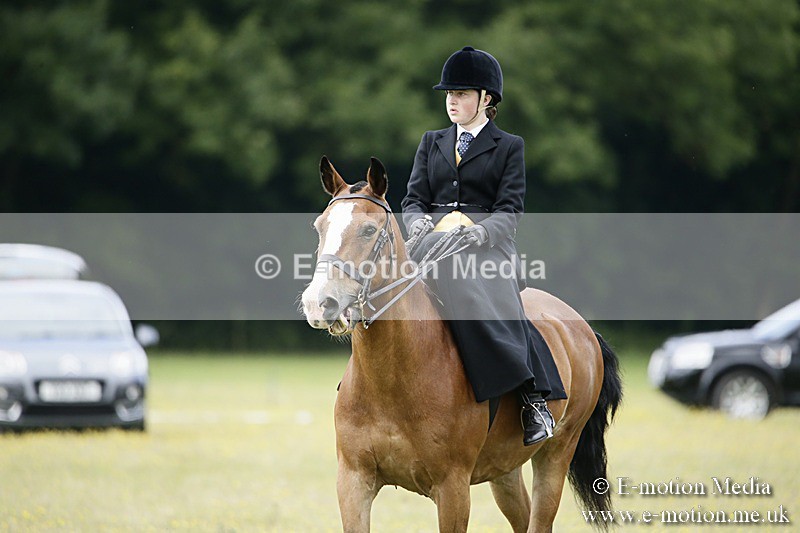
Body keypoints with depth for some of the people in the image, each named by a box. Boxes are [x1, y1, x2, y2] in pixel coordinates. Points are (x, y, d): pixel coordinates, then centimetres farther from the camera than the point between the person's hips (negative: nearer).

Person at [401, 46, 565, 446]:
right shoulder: (432, 143, 24)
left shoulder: (508, 147, 12)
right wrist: (419, 222, -10)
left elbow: (510, 210, 0)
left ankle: (533, 398, -32)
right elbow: (414, 199, 14)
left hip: (486, 246, -4)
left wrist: (483, 231, -21)